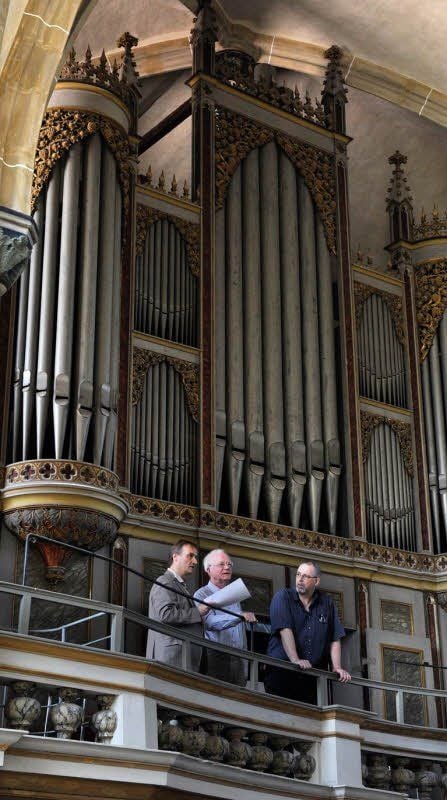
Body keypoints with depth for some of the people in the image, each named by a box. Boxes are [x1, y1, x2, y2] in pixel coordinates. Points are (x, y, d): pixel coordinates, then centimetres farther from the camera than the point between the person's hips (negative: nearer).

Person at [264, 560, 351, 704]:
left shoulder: (327, 604, 14)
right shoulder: (282, 597, 2)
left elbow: (335, 639, 12)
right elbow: (285, 630, -11)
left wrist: (337, 668, -1)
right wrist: (295, 660, -22)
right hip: (281, 672, -3)